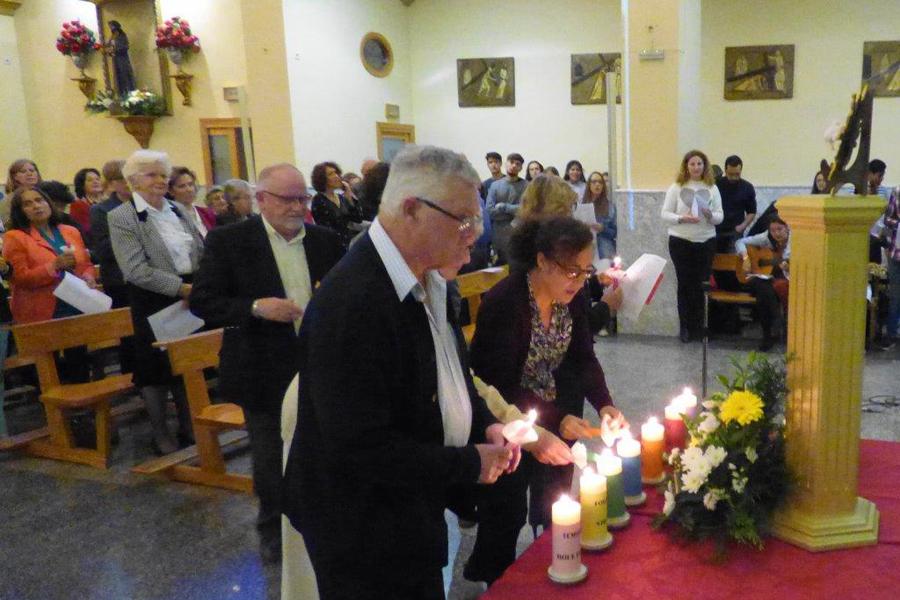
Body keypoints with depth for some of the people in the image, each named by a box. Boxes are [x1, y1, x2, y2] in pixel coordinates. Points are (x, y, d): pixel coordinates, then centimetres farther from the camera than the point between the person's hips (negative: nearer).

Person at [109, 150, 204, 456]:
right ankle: (160, 434, 22)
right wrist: (182, 288, -22)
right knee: (157, 368, 7)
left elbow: (201, 252, 12)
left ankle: (188, 427, 29)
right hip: (154, 302, -5)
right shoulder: (121, 218, -9)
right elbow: (136, 271, -19)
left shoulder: (177, 209, 9)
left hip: (190, 297, 5)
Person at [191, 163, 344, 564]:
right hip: (266, 371, -2)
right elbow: (202, 302, -9)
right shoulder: (228, 241, -8)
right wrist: (255, 307, -24)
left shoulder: (326, 241, 2)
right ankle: (273, 526, 37)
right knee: (269, 457, 13)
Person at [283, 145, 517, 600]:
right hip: (364, 531, -8)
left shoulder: (428, 281, -2)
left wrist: (483, 425, -2)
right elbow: (362, 447, -30)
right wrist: (470, 464, -20)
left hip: (413, 508, 8)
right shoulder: (351, 303, -30)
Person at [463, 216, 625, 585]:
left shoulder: (573, 298, -9)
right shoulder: (503, 303, -28)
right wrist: (557, 421, -33)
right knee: (505, 514, 9)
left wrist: (604, 404, -19)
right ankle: (496, 582, 33)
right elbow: (499, 387, -27)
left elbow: (583, 357, -2)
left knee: (555, 512, 17)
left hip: (556, 418, 6)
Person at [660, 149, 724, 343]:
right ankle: (684, 327, 13)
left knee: (700, 285, 3)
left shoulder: (712, 188, 5)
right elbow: (665, 214, -3)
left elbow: (720, 217, 4)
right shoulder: (676, 187, 0)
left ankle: (697, 327, 14)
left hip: (706, 242, 1)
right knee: (684, 284, 3)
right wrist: (681, 219, -19)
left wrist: (710, 215, -17)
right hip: (680, 241, -1)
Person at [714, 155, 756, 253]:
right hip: (714, 231, 0)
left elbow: (752, 212, 11)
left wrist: (743, 226, -6)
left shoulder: (747, 188, 2)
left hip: (735, 233, 0)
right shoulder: (716, 184, -2)